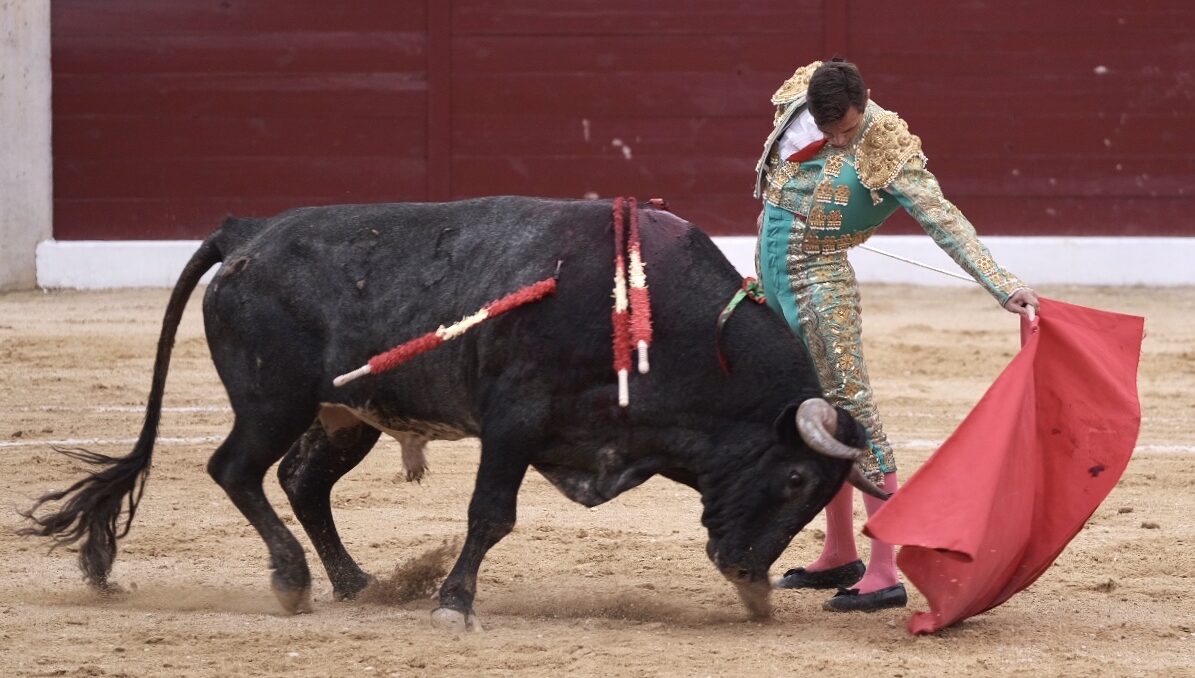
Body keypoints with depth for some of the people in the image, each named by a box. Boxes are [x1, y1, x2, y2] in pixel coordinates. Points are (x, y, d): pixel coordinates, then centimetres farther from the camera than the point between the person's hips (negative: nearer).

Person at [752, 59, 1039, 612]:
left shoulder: (885, 151, -16)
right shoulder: (798, 103, 0)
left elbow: (944, 221, -20)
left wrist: (1002, 285, -27)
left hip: (820, 281, -6)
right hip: (771, 276, 6)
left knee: (847, 406, -12)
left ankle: (885, 572, -16)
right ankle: (840, 555, 26)